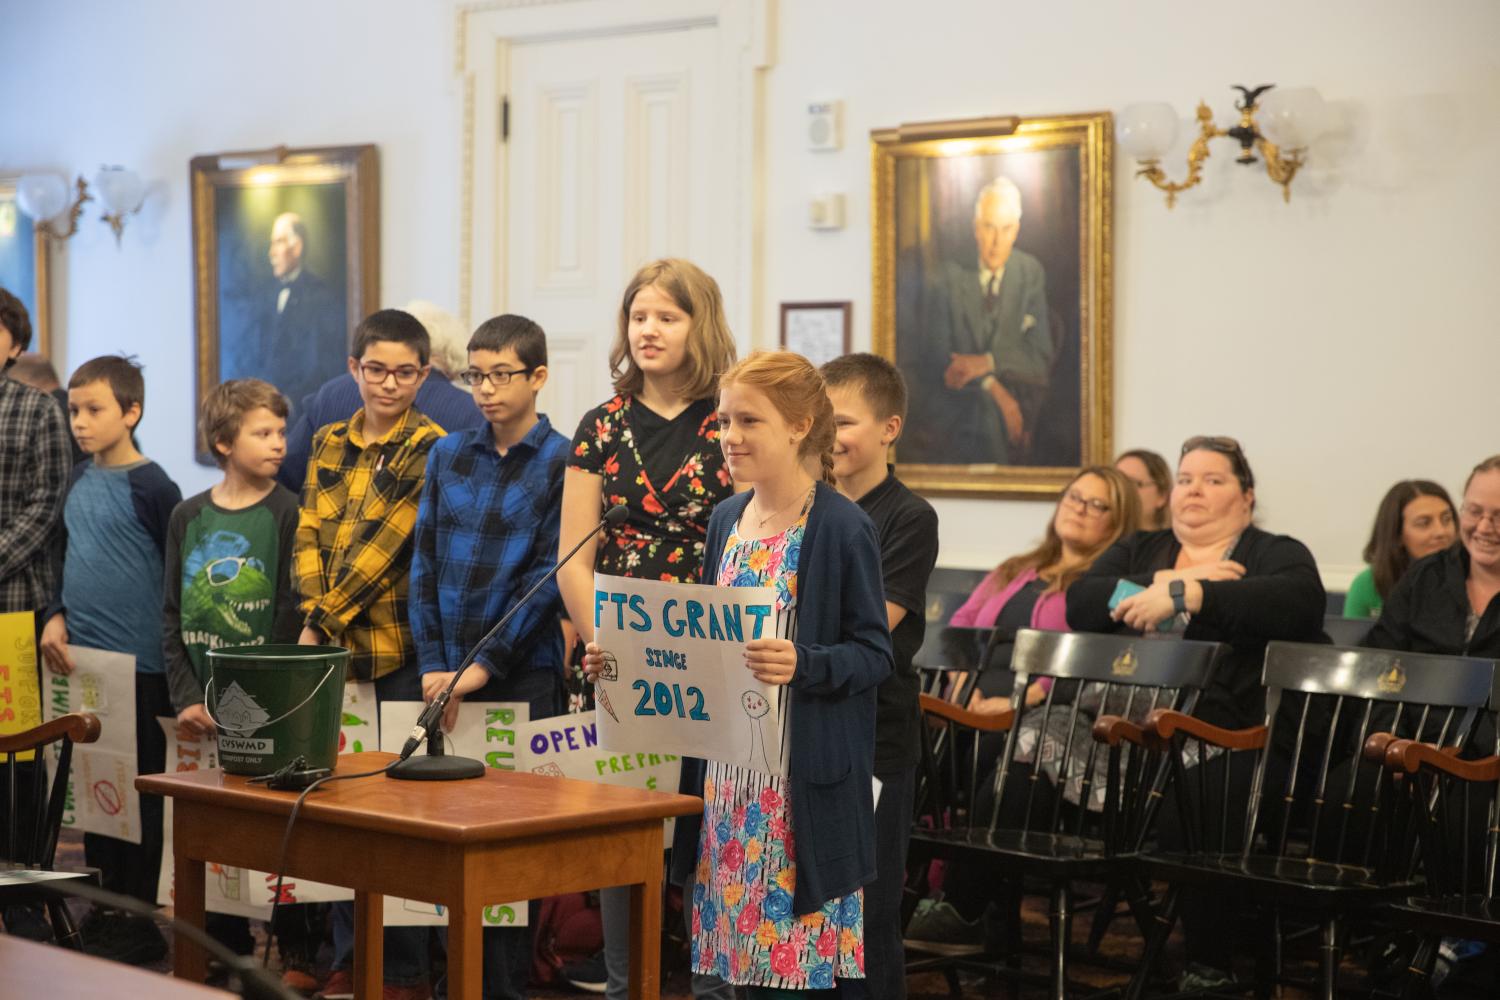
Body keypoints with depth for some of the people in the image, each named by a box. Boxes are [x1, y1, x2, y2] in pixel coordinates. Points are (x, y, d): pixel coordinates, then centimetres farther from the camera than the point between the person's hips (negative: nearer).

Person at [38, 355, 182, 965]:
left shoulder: (150, 487, -11)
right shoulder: (79, 482, 10)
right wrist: (57, 617, 3)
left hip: (138, 665, -7)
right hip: (84, 660, 7)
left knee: (138, 794, 2)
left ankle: (139, 923, 10)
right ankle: (101, 911, 23)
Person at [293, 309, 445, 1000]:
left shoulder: (432, 450, -3)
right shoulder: (329, 444, 15)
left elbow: (383, 542, -11)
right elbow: (309, 535, 9)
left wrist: (323, 621, -13)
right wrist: (314, 617, -8)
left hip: (400, 650, -5)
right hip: (334, 650, 5)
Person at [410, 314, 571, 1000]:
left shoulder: (561, 463, -3)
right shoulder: (448, 456, 10)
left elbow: (549, 577, -8)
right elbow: (424, 564, 9)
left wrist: (484, 665, -12)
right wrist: (432, 664, -1)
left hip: (521, 671, -4)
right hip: (448, 674, 4)